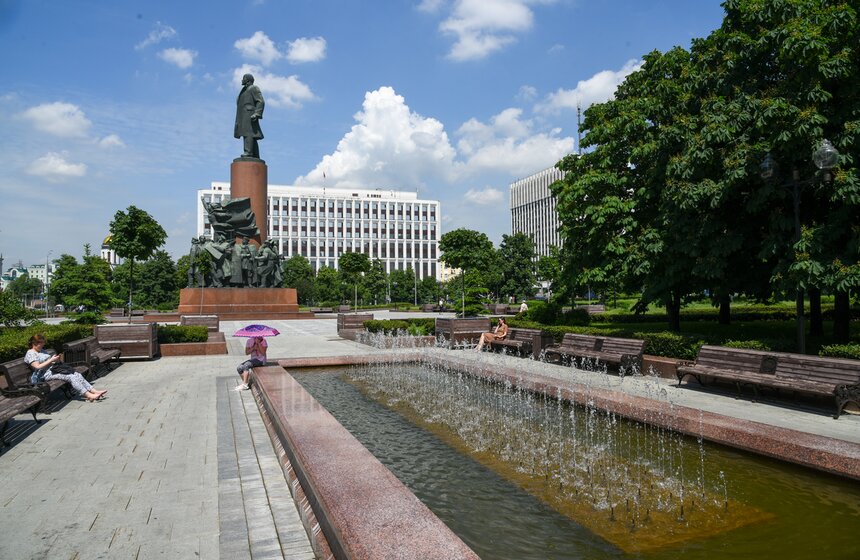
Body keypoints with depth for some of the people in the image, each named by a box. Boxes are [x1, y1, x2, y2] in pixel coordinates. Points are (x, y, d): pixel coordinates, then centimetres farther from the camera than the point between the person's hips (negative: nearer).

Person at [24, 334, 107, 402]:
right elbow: (38, 367, -16)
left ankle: (94, 392, -21)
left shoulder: (42, 351, 22)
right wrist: (51, 360, -15)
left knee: (77, 375, -13)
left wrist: (56, 360, 4)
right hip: (46, 374, -9)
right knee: (72, 377, -26)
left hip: (53, 368, 9)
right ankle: (89, 396, -32)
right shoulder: (30, 353, -4)